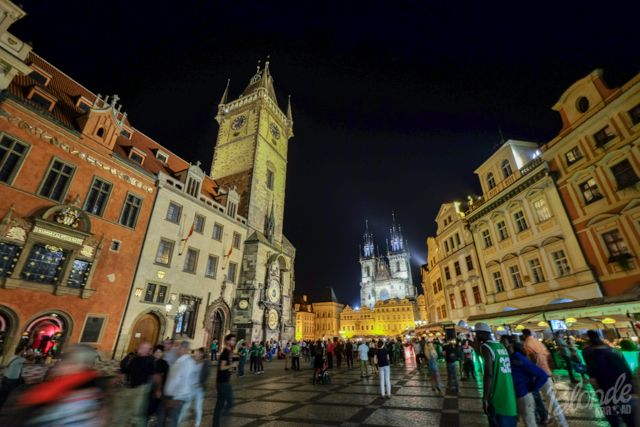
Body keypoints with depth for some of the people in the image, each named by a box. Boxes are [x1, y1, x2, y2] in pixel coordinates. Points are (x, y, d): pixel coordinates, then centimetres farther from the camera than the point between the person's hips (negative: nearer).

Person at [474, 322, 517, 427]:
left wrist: (484, 399, -16)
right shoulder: (502, 347, 11)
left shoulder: (486, 347, -13)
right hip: (510, 398, 8)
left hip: (497, 400, -8)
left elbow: (488, 374, -20)